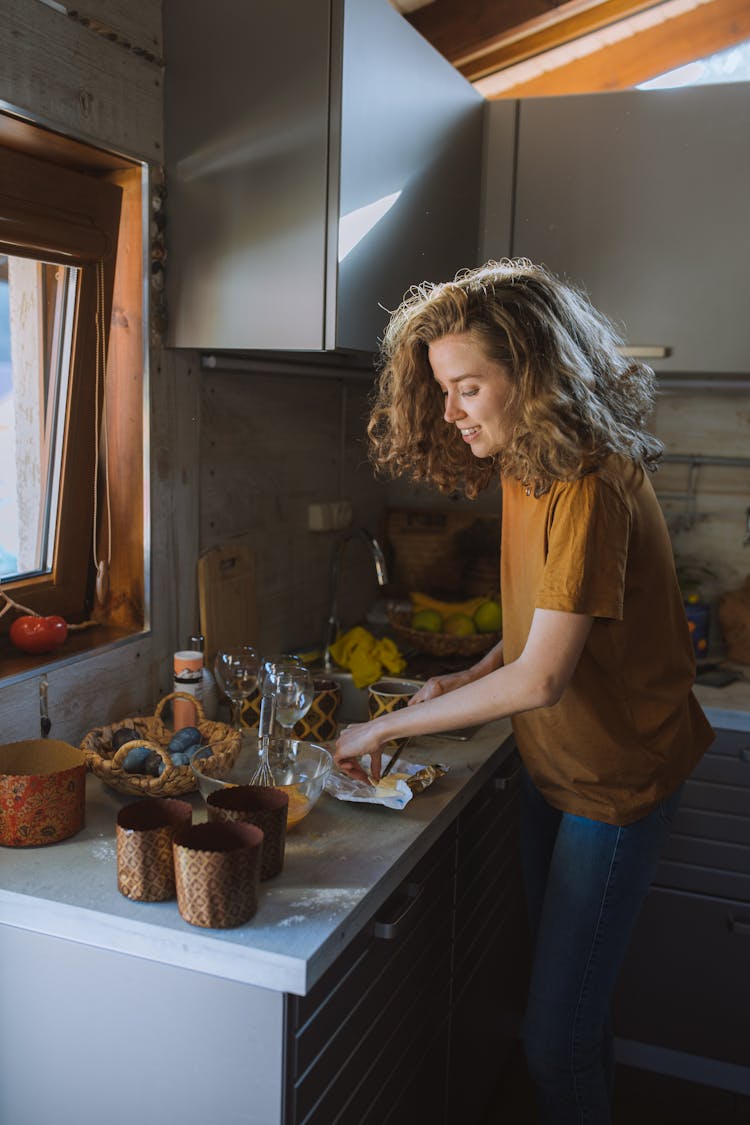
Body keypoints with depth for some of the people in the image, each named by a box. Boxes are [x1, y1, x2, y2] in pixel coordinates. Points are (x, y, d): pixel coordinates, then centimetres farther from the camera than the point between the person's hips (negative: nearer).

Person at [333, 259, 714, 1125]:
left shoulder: (591, 486, -27)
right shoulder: (525, 469, 2)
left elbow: (542, 678, -29)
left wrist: (389, 726, -21)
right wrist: (468, 680, 0)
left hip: (612, 784, -8)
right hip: (550, 763, 8)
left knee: (556, 1034, 0)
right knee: (563, 990, 21)